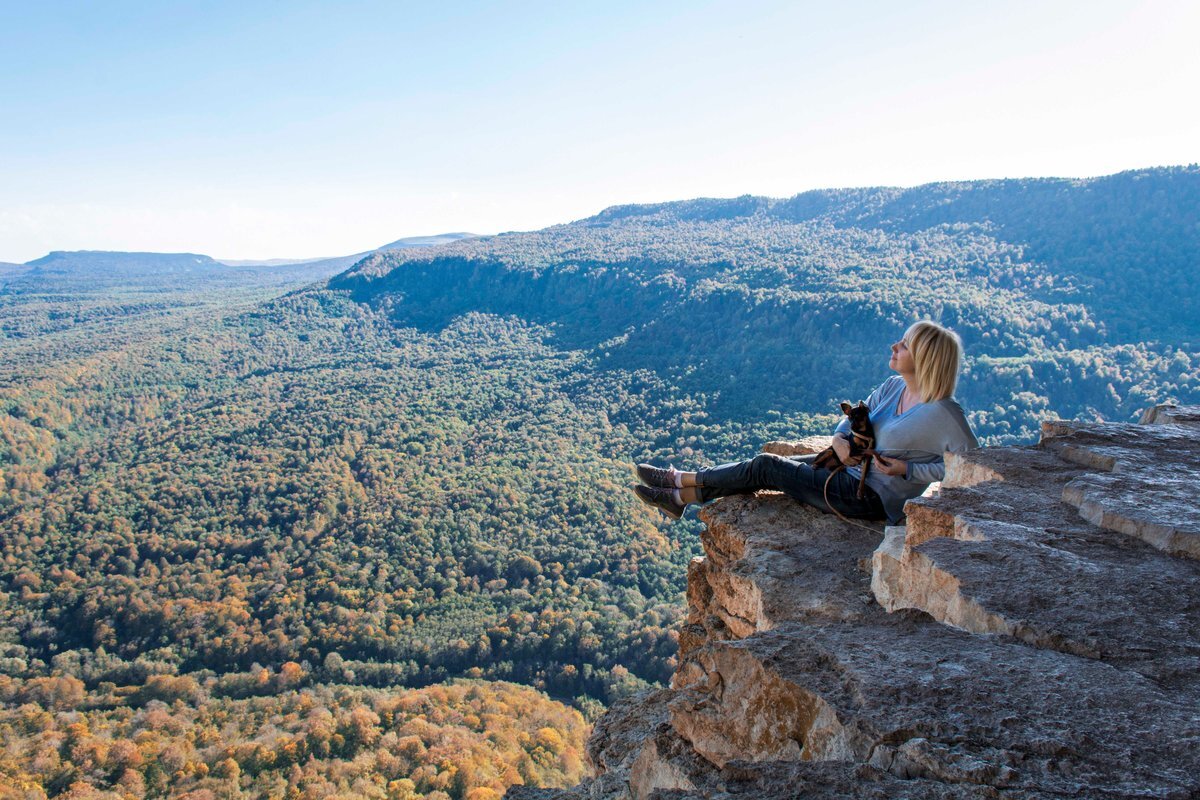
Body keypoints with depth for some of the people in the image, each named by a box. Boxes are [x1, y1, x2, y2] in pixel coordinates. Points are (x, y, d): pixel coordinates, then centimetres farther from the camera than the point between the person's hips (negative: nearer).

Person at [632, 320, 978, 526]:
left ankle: (682, 481, 10)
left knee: (767, 468, -7)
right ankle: (680, 496, 6)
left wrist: (907, 469, -21)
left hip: (873, 496, -8)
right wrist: (840, 438, -10)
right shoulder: (893, 387, 5)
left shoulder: (943, 412, -19)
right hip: (854, 470, 8)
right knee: (770, 465, -1)